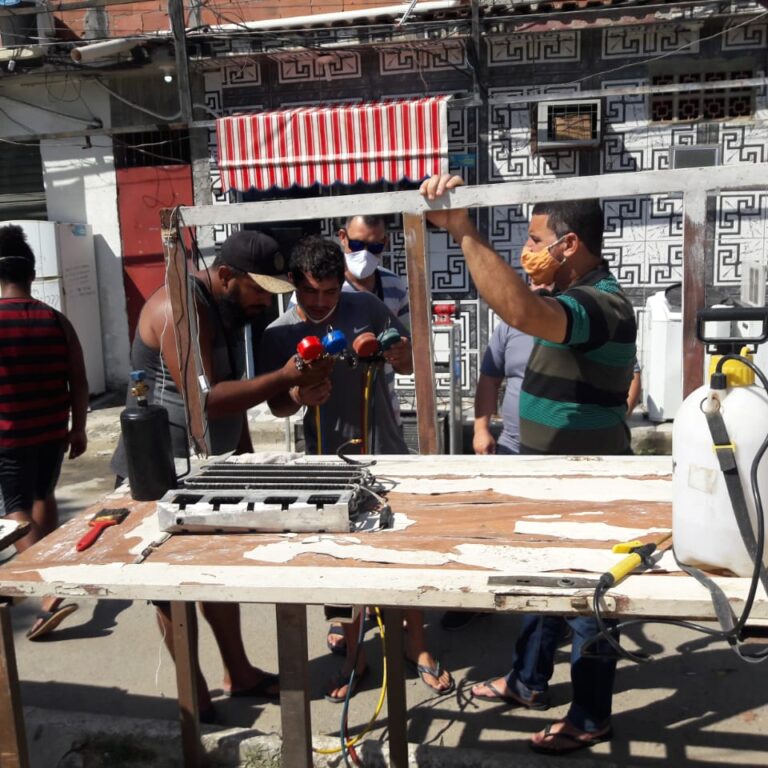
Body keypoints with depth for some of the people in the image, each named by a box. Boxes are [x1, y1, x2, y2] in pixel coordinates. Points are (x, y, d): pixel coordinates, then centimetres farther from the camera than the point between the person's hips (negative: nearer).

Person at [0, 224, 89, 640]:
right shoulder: (57, 321, 0)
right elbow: (78, 382, 1)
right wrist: (79, 429, 10)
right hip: (52, 430, 5)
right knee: (43, 497, 23)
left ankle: (51, 594, -8)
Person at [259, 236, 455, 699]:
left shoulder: (367, 308, -3)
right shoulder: (280, 334, -5)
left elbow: (411, 362, 4)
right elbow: (276, 405, -1)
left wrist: (397, 355, -20)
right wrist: (298, 397, -24)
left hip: (387, 454, 0)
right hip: (332, 464, 0)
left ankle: (419, 649, 29)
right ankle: (354, 656, 30)